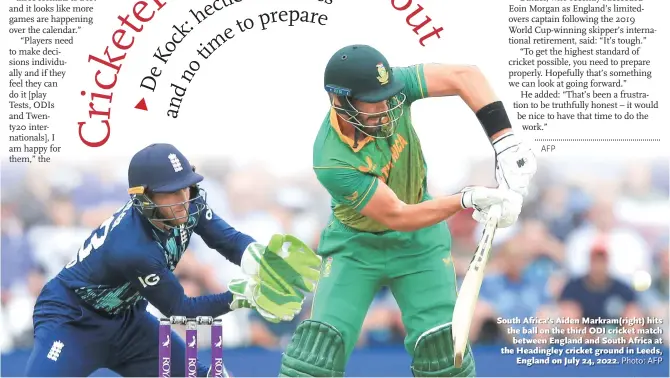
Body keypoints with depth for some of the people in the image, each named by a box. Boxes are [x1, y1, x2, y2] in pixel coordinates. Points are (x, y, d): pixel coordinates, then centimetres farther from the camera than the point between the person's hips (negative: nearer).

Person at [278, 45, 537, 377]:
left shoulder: (389, 90, -23)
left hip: (419, 244, 3)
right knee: (321, 340, -14)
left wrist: (506, 144, -34)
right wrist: (467, 200, -37)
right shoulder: (332, 162, -32)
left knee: (442, 342, -7)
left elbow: (465, 76, -26)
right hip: (356, 245, -3)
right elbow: (399, 217, -29)